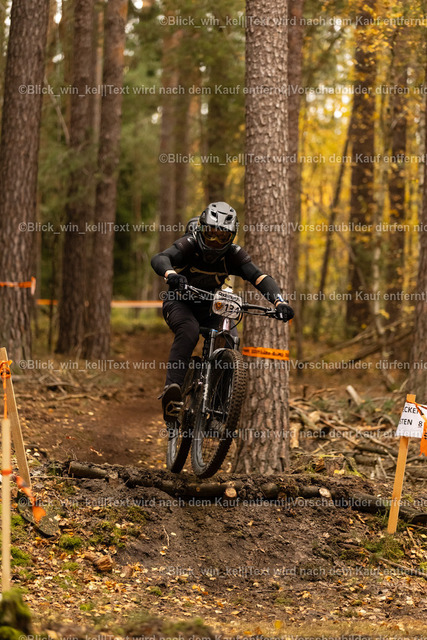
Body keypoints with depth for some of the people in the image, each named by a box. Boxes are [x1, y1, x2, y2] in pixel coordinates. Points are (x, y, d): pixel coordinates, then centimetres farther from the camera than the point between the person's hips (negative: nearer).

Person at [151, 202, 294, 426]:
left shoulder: (233, 255, -15)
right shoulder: (189, 245, -22)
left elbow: (259, 277, -25)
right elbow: (159, 258, -40)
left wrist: (280, 302, -44)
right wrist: (171, 274, -64)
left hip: (206, 307, 4)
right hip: (178, 302, -4)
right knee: (189, 332, -36)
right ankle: (172, 387, -48)